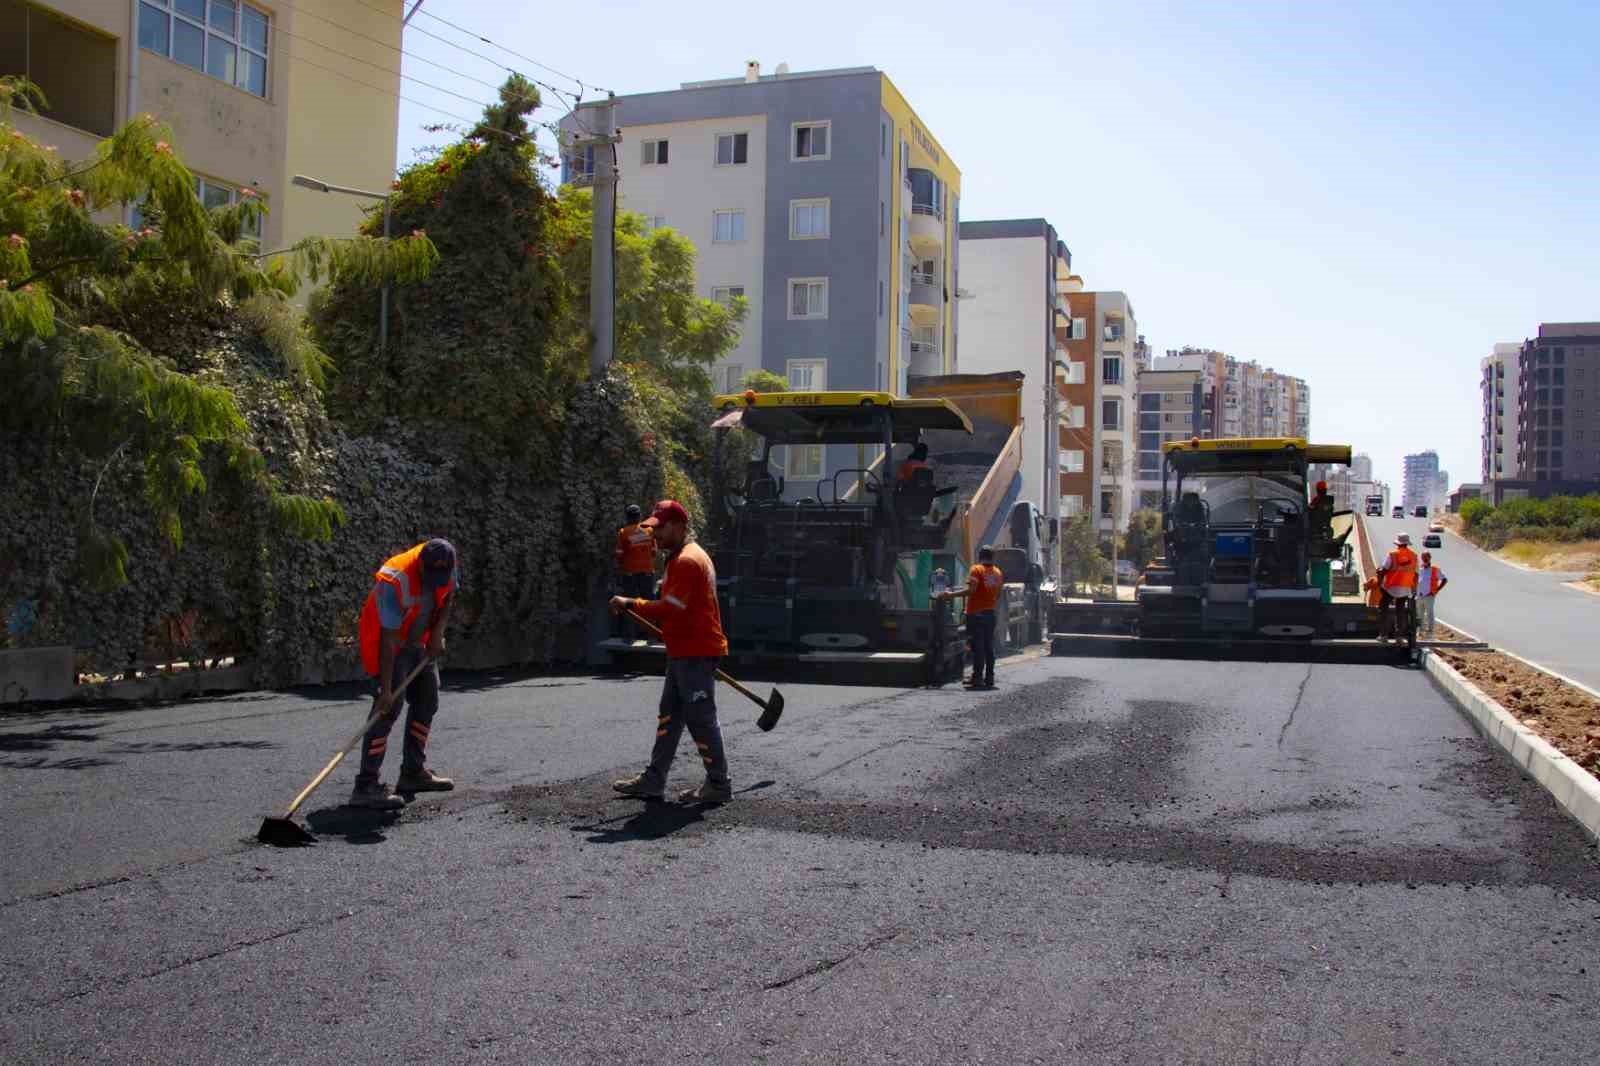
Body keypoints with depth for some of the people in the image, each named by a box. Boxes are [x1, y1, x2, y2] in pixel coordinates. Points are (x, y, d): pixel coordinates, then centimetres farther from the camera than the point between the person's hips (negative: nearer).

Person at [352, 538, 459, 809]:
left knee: (427, 702, 12)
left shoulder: (444, 565, -16)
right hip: (388, 644, -8)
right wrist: (386, 689, -35)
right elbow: (389, 639, -35)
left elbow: (448, 597, 5)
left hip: (419, 643, 8)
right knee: (391, 706, -20)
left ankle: (413, 773, 25)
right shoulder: (395, 582, -36)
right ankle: (365, 786, -21)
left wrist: (438, 632, -9)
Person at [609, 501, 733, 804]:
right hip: (683, 652, 11)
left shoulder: (687, 561, -18)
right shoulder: (680, 558, 17)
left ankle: (719, 785, 5)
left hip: (696, 654, -11)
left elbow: (670, 609, -24)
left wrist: (631, 604, -17)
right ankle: (654, 780, 19)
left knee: (701, 719, -4)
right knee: (669, 717, 13)